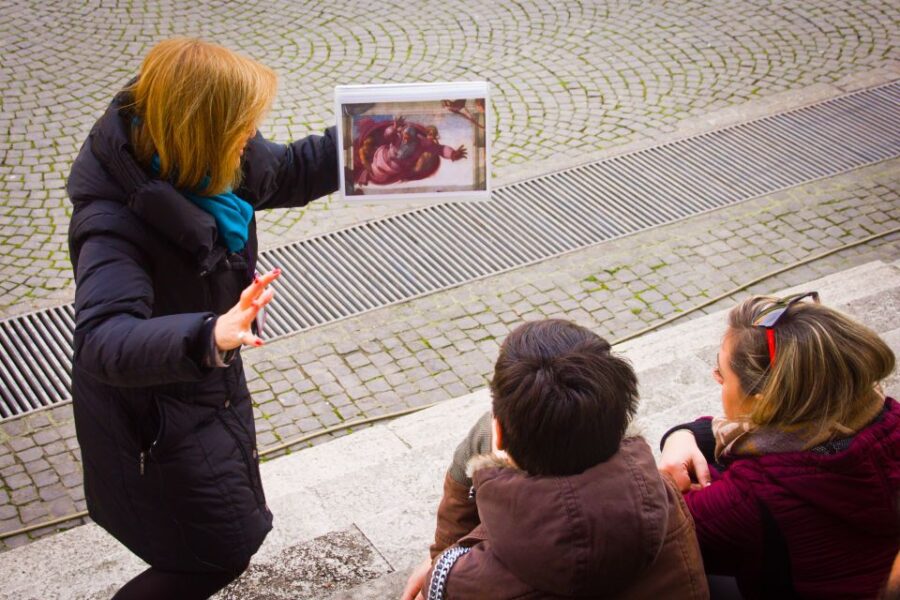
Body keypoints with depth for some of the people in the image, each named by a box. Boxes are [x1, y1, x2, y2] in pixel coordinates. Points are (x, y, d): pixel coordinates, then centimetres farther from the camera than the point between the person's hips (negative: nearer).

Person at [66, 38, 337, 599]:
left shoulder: (197, 159, -13)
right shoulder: (114, 221, -37)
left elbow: (289, 172, 6)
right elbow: (101, 341, -49)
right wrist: (208, 337, -66)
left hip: (210, 381, 8)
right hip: (153, 411, -8)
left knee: (240, 514, 28)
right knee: (225, 549, 4)